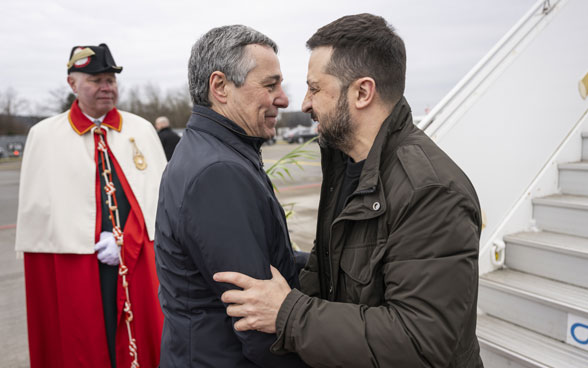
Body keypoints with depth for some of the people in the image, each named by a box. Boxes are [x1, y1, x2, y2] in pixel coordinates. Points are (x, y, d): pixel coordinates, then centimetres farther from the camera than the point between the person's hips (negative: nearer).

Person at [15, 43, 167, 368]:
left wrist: (125, 240, -10)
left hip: (139, 263, 1)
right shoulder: (44, 135, 3)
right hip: (73, 270, -1)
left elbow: (160, 192, 1)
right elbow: (36, 209, 0)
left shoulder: (142, 130, 7)